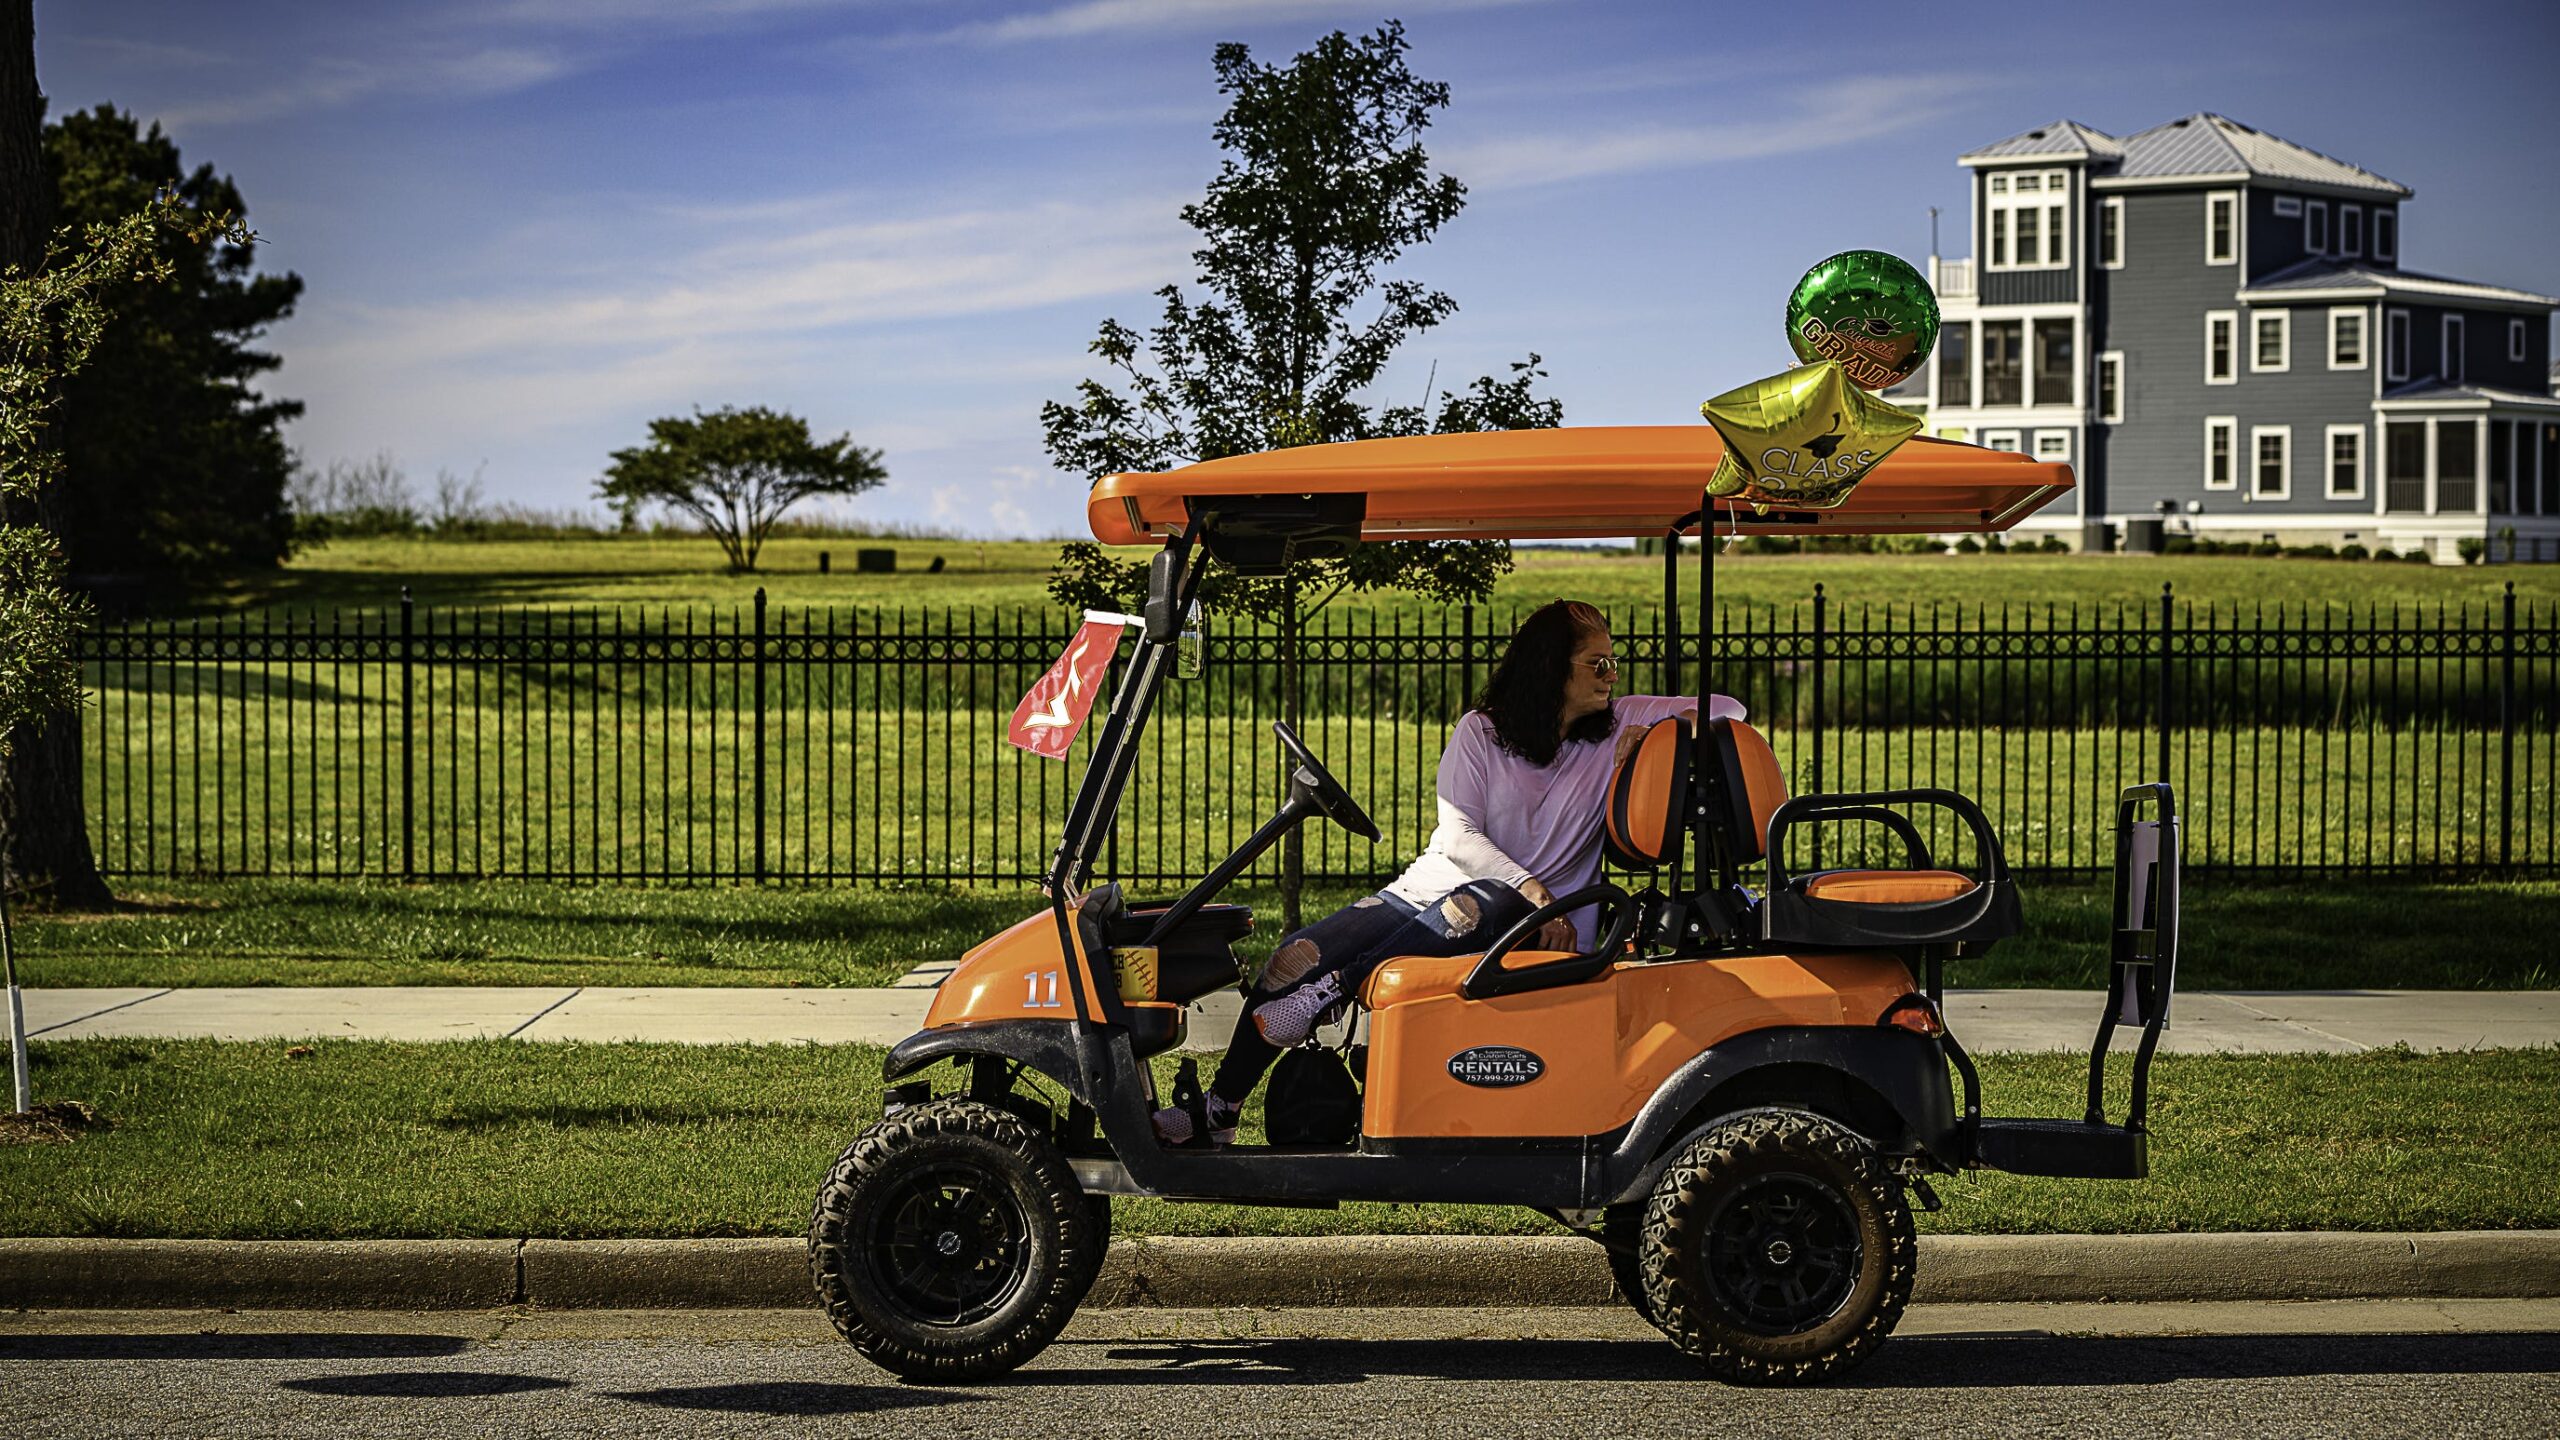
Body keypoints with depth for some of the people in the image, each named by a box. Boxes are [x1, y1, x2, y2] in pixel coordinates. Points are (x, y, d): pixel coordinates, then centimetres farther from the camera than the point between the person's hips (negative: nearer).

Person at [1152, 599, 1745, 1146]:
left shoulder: (1616, 728, 5)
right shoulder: (1480, 731, 1)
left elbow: (1727, 709, 4)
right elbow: (1459, 836, -10)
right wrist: (1536, 892, -24)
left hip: (1516, 921, -1)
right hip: (1427, 891, 1)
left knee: (1484, 902, -39)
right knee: (1297, 954, -19)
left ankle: (1332, 992, -29)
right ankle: (1216, 1113, -11)